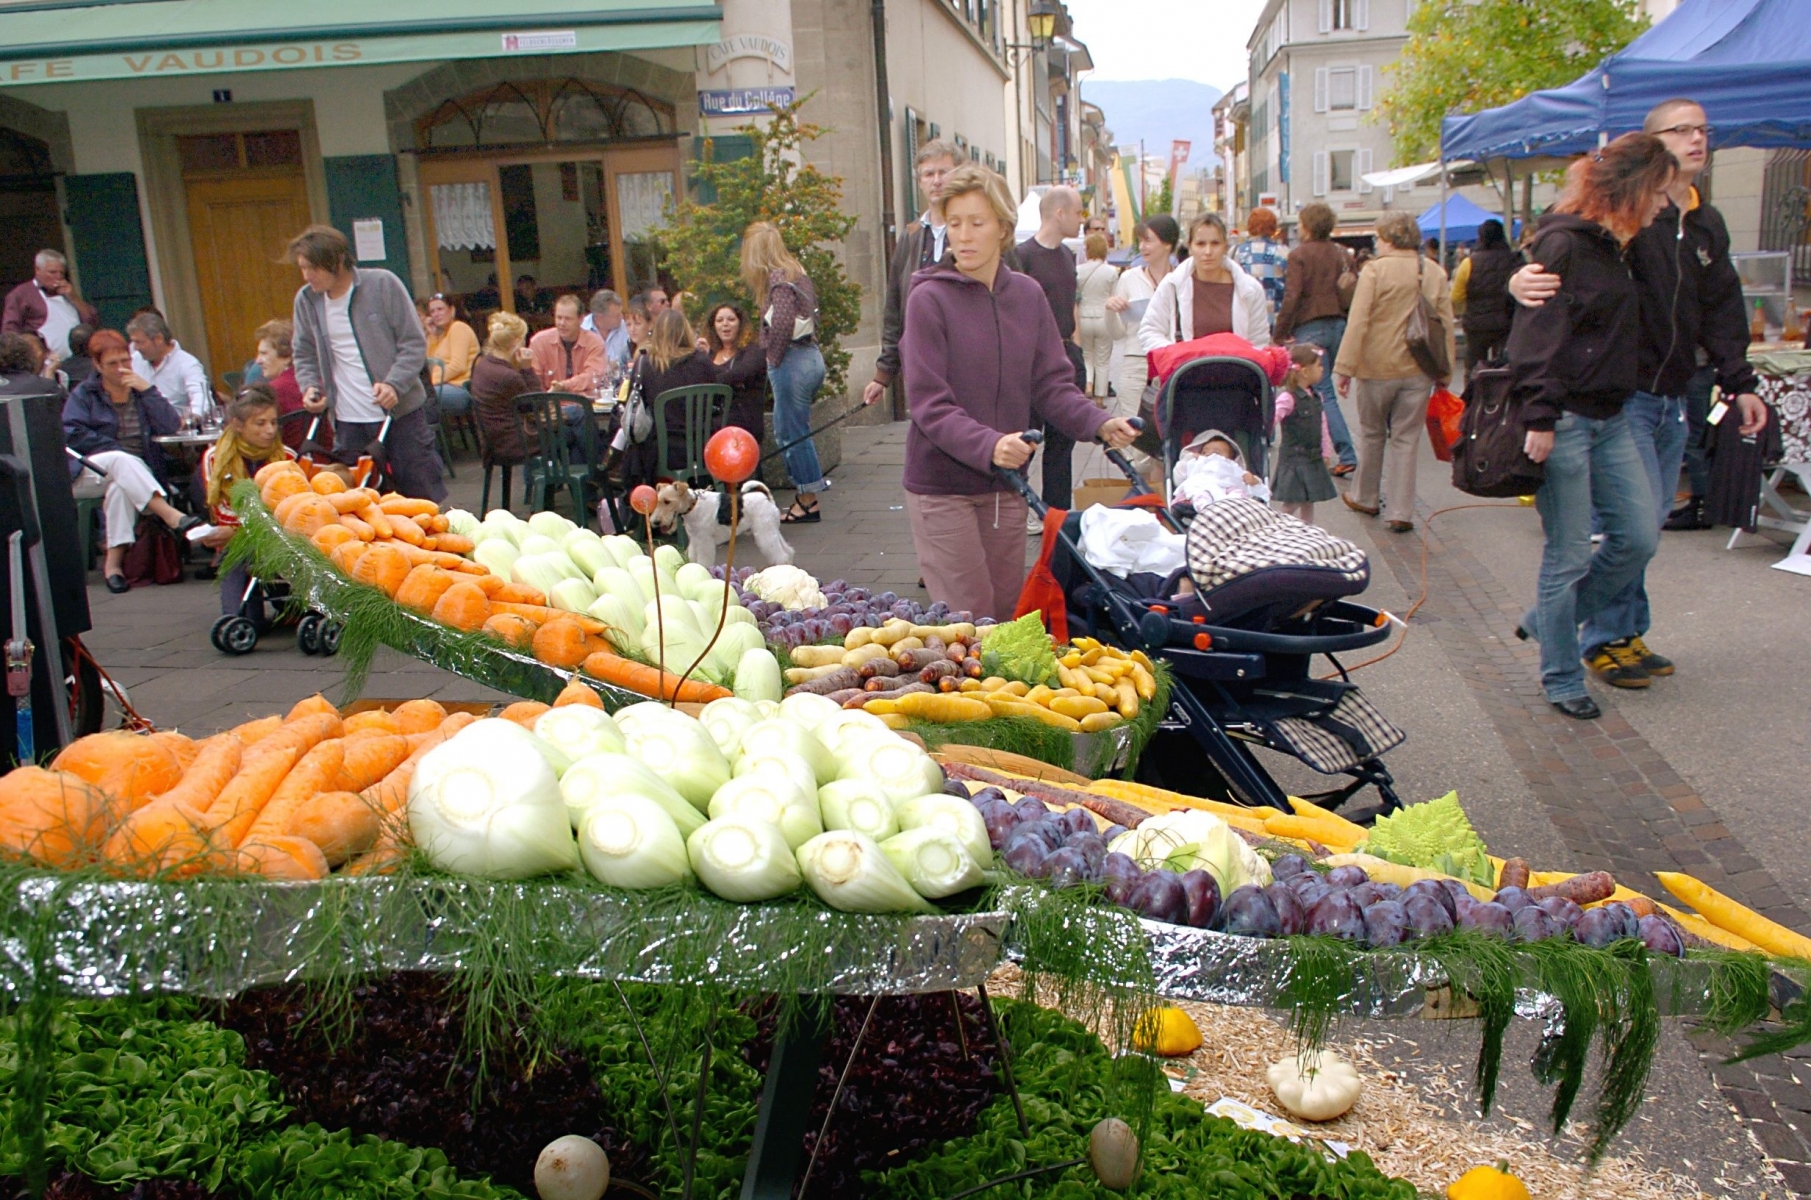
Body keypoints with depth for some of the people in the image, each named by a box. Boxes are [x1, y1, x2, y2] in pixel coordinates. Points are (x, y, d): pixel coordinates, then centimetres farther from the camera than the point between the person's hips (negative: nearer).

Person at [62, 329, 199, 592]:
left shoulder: (140, 390, 16)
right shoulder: (84, 394, 12)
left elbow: (171, 426, 0)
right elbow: (70, 433, -5)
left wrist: (148, 390, -8)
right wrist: (113, 447, -15)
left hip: (136, 472, 1)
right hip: (91, 470, -1)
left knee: (120, 487, -35)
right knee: (120, 461, -36)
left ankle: (114, 562, -38)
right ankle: (171, 516, -53)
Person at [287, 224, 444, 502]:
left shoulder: (383, 284, -8)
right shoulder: (306, 299, 4)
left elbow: (415, 343, -8)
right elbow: (304, 355, 17)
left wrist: (394, 383, -21)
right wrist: (309, 386, -2)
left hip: (401, 413, -4)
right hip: (347, 423, 4)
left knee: (425, 496, 3)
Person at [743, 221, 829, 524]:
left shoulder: (778, 278, -13)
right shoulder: (795, 273, 14)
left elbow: (781, 325, -24)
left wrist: (773, 360, -9)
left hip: (792, 360, -9)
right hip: (809, 355, 9)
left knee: (794, 432, -1)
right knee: (786, 429, 16)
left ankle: (808, 502, 6)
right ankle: (807, 493, 21)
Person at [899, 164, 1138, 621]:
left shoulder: (1027, 295, 4)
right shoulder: (930, 298, -11)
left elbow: (1051, 384, 4)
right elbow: (929, 404, -18)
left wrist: (1100, 423, -13)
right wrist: (988, 445, -33)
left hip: (1006, 484, 5)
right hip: (941, 485, -5)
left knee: (1008, 613, 14)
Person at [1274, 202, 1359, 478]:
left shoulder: (1299, 255, -7)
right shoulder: (1343, 254, 10)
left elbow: (1292, 297, -13)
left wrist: (1280, 334, -7)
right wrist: (1351, 327, 18)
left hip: (1311, 328, -6)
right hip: (1339, 326, 6)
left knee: (1323, 393, -6)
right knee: (1318, 388, 18)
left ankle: (1347, 455, -14)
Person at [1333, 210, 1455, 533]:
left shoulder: (1375, 269, -9)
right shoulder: (1435, 272, 3)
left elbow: (1358, 322, -13)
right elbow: (1447, 326, 5)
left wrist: (1344, 367, -10)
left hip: (1377, 367, -3)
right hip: (1418, 371, 3)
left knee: (1371, 434, 15)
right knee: (1406, 440, 7)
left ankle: (1365, 498, 29)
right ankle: (1401, 513, 5)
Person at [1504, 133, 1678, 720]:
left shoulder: (1616, 246, 15)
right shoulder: (1563, 243, -13)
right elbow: (1538, 335, -20)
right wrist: (1539, 418, -24)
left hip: (1610, 419, 9)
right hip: (1565, 422, -9)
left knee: (1640, 537, 7)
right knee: (1569, 554, 0)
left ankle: (1548, 621, 25)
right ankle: (1561, 679, 14)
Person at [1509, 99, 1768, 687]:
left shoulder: (1707, 226, 15)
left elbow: (1721, 311, 19)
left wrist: (1739, 383, 14)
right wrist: (1523, 278, -43)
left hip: (1675, 396, 8)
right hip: (1623, 394, -8)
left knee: (1652, 519, 11)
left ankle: (1627, 633, 22)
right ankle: (1607, 638, 5)